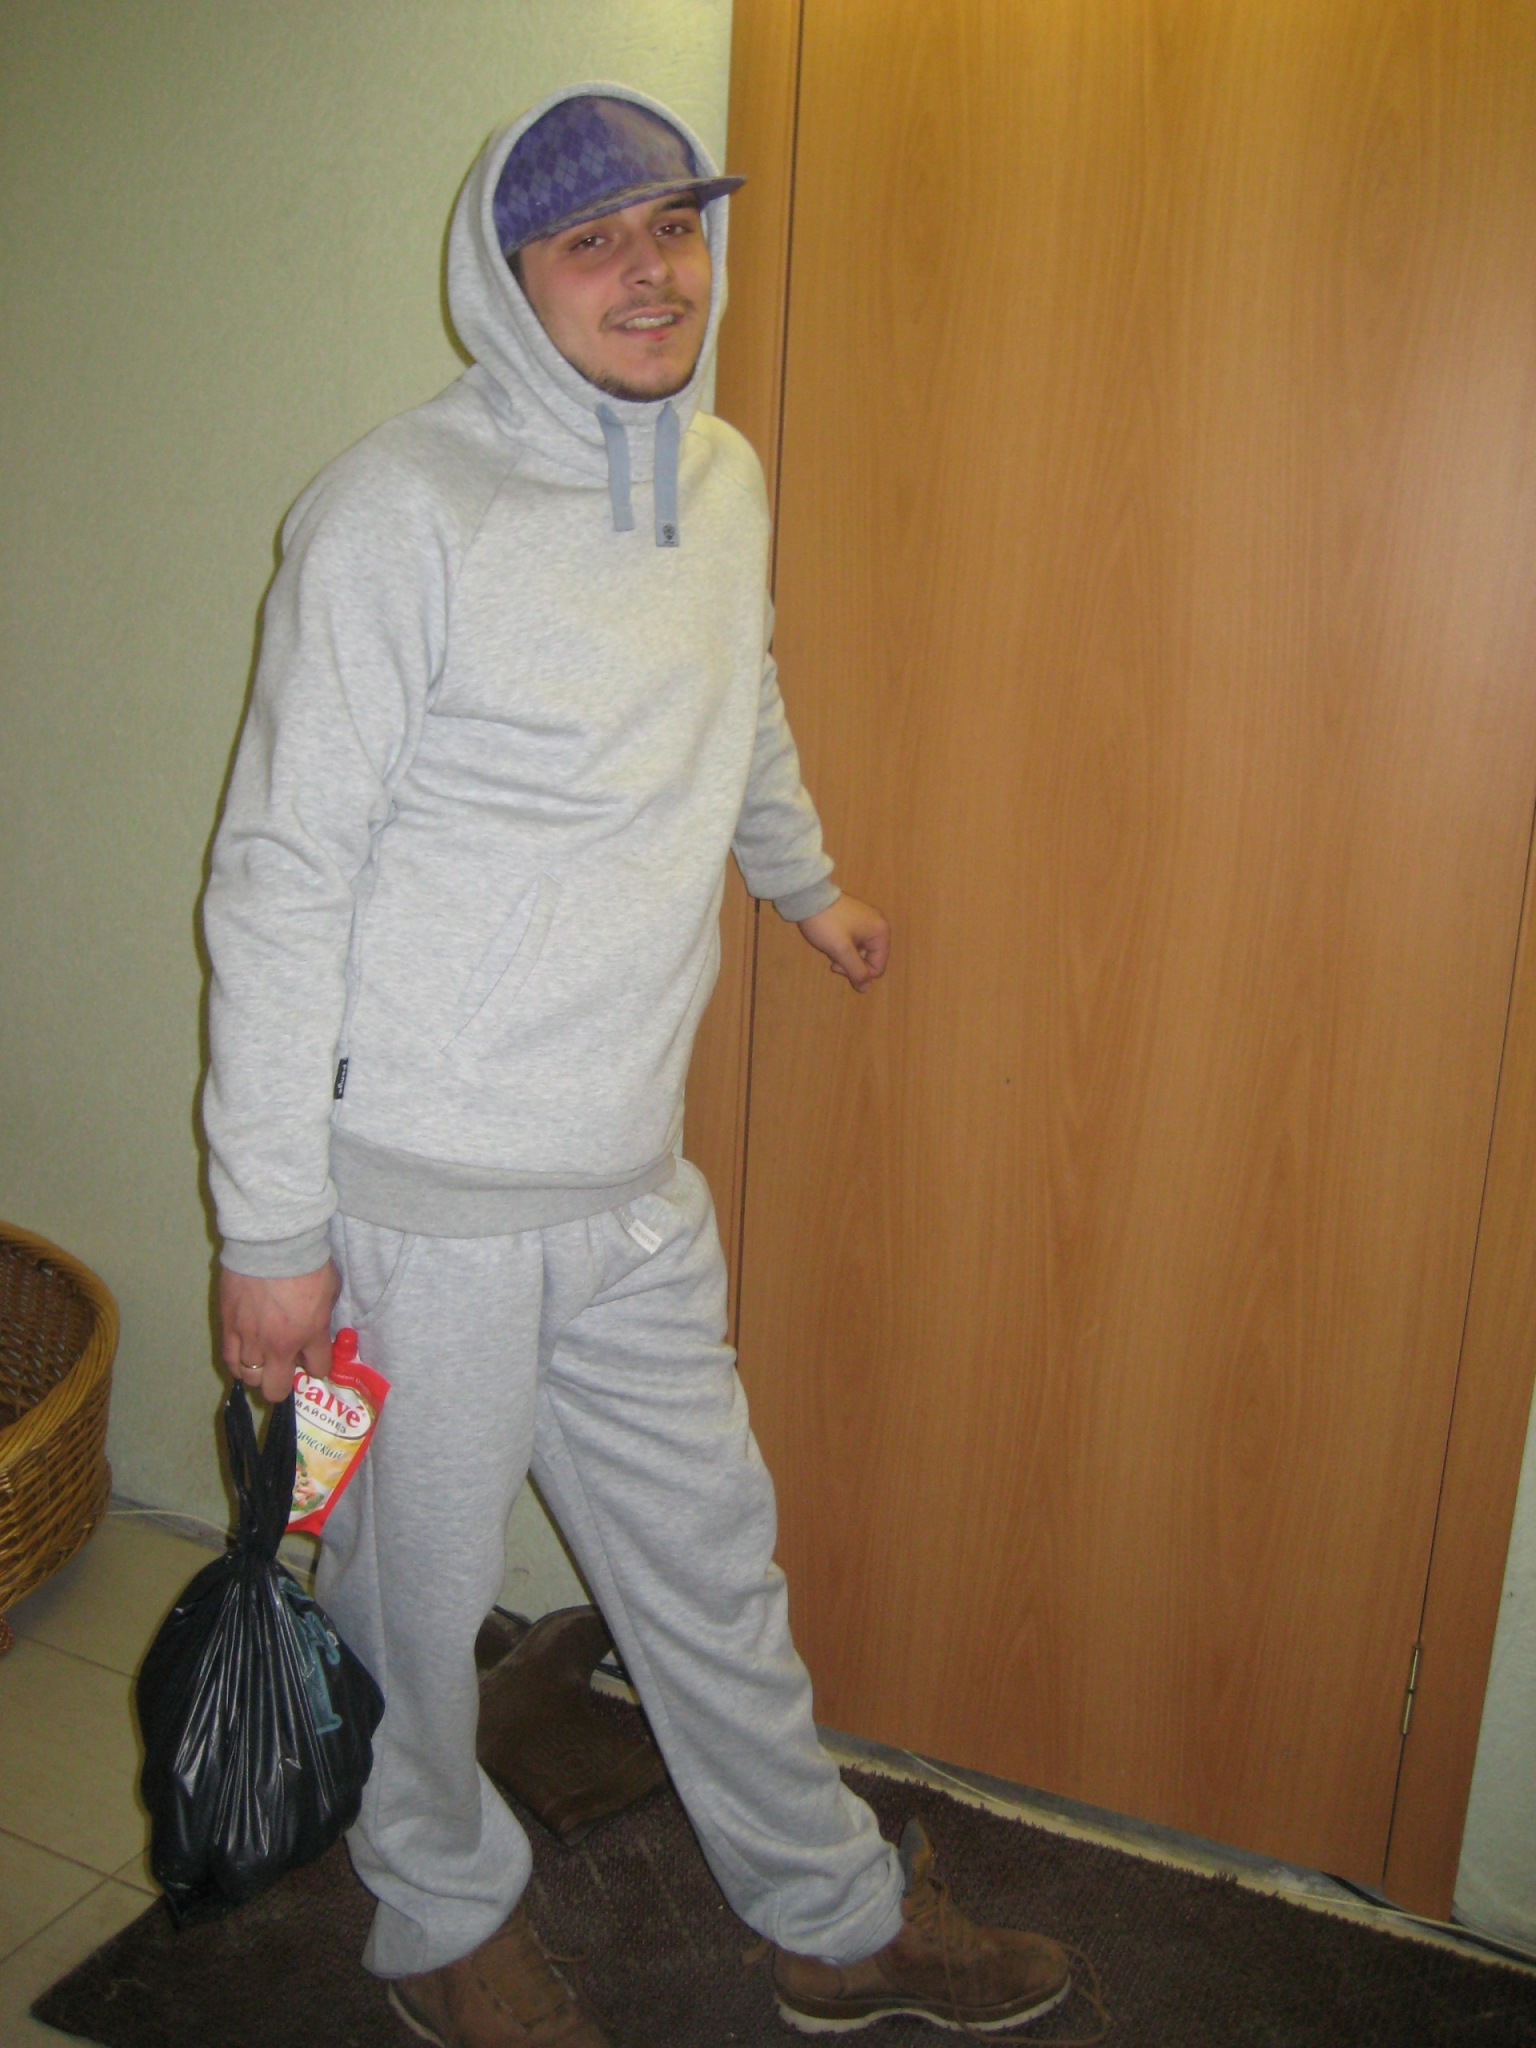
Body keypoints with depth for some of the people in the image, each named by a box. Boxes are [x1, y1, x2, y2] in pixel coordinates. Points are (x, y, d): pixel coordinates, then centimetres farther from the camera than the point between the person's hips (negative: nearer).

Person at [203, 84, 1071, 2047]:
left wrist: (804, 876, 42)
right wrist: (270, 1229, -15)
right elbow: (278, 882, -15)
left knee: (710, 1563, 20)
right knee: (418, 1588, 14)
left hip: (636, 1186, 6)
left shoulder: (723, 483, 6)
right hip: (422, 1197, -6)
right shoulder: (397, 510, -15)